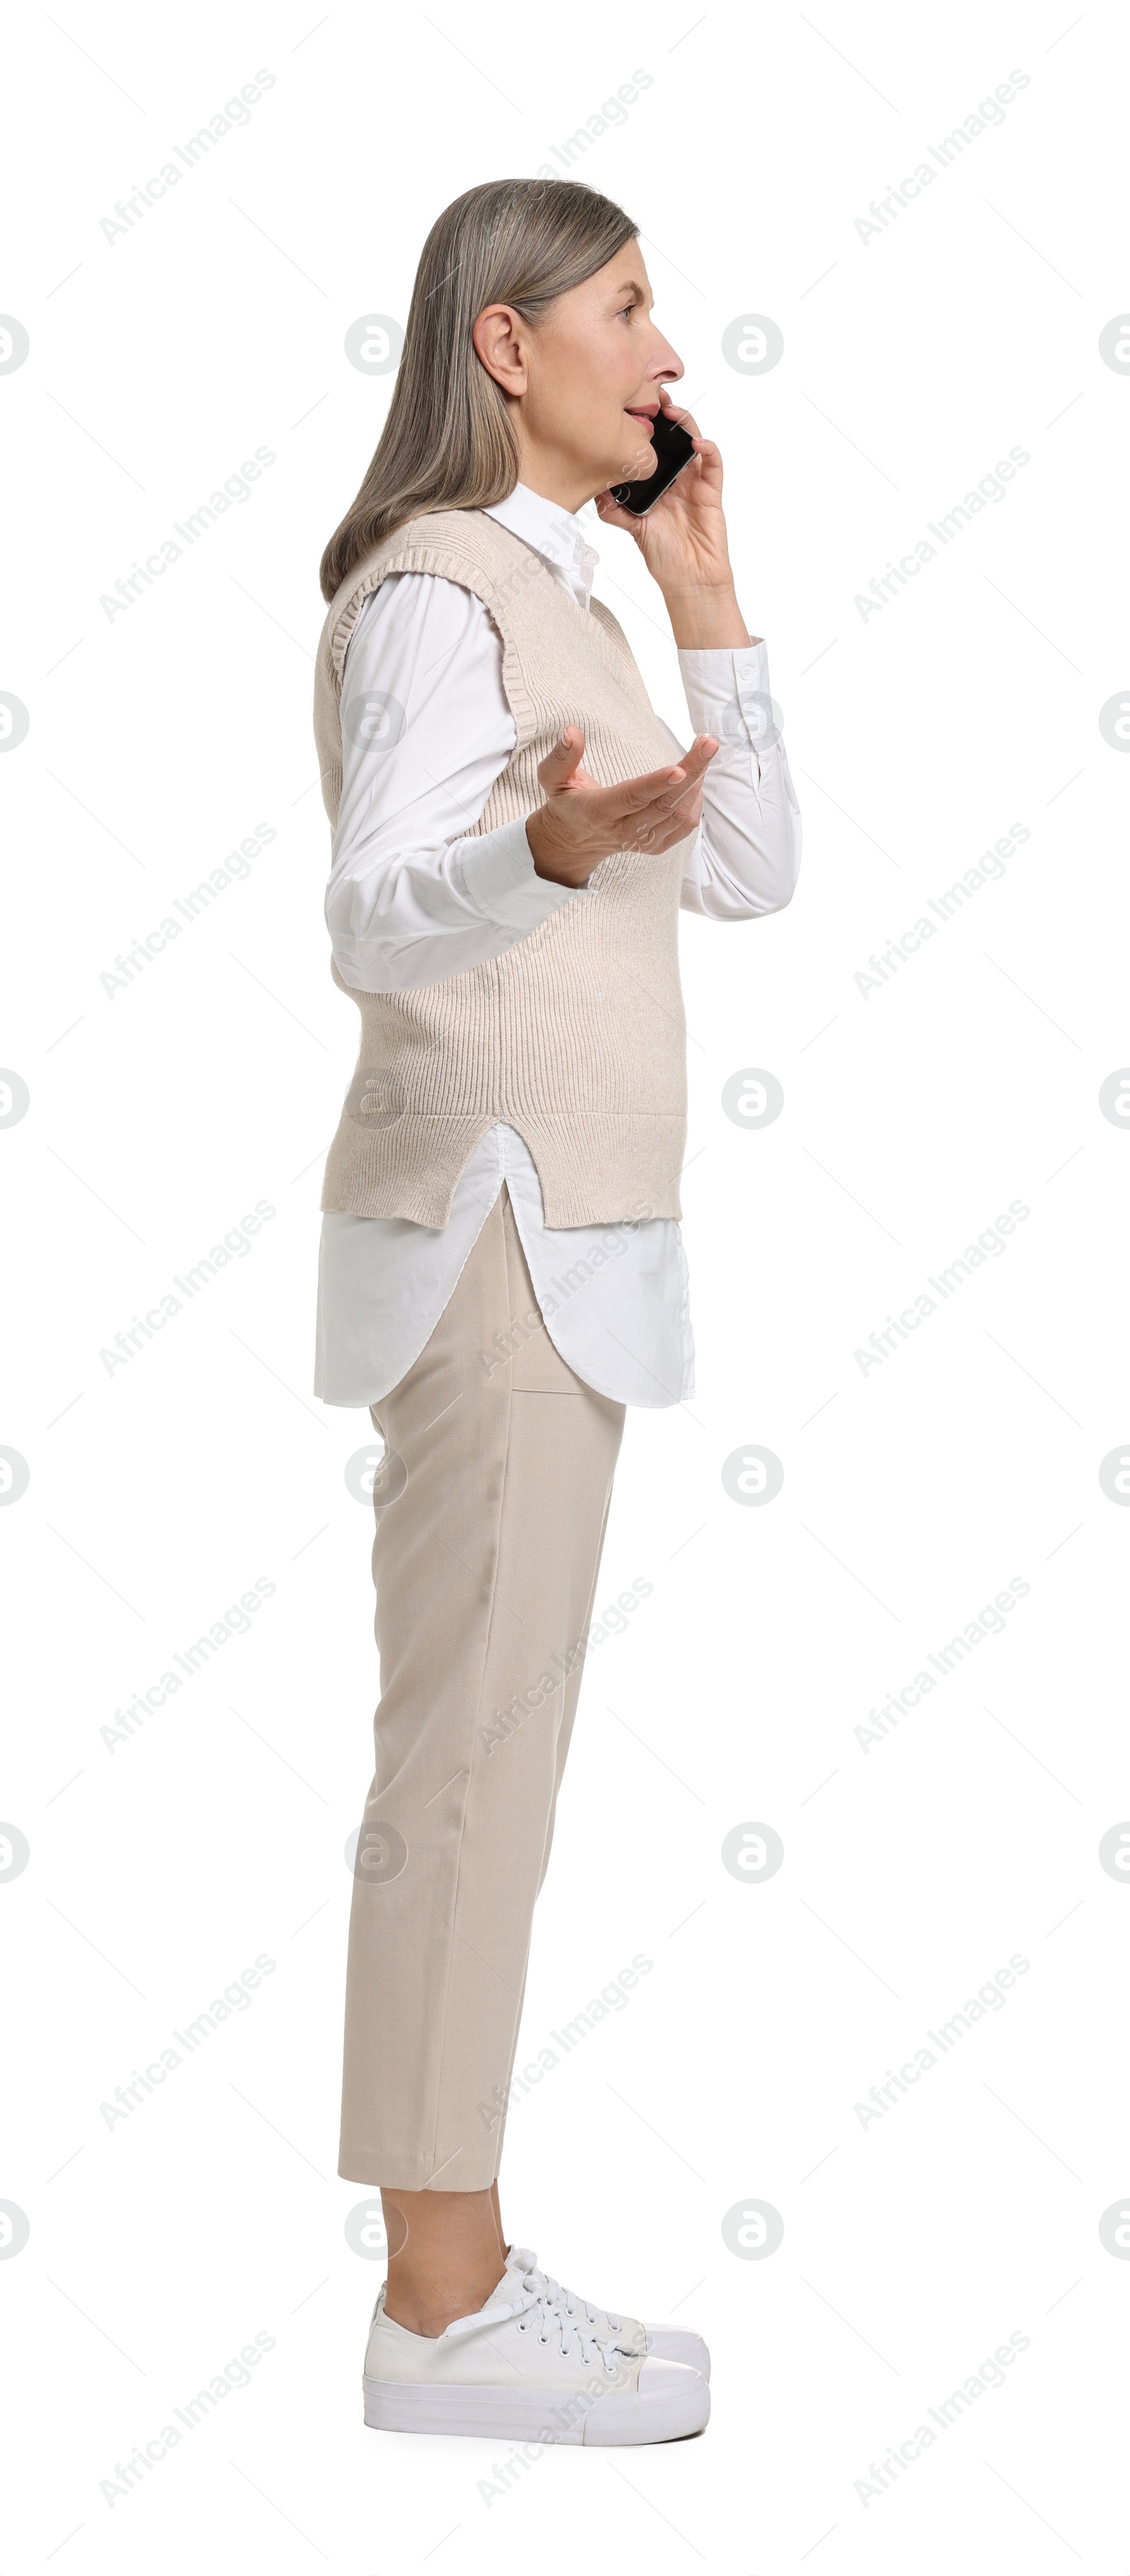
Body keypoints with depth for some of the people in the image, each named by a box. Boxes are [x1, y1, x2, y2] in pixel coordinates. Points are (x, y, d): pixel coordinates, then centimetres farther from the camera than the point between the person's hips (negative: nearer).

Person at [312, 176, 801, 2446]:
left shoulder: (551, 597, 19)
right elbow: (375, 922, -23)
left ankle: (461, 2269, 17)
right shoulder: (434, 591, -10)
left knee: (492, 1760, 9)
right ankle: (442, 2313, 2)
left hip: (563, 1232, 10)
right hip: (495, 1225, -10)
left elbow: (751, 878, 19)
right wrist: (557, 847, -43)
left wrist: (707, 600, 13)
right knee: (474, 1764, -7)